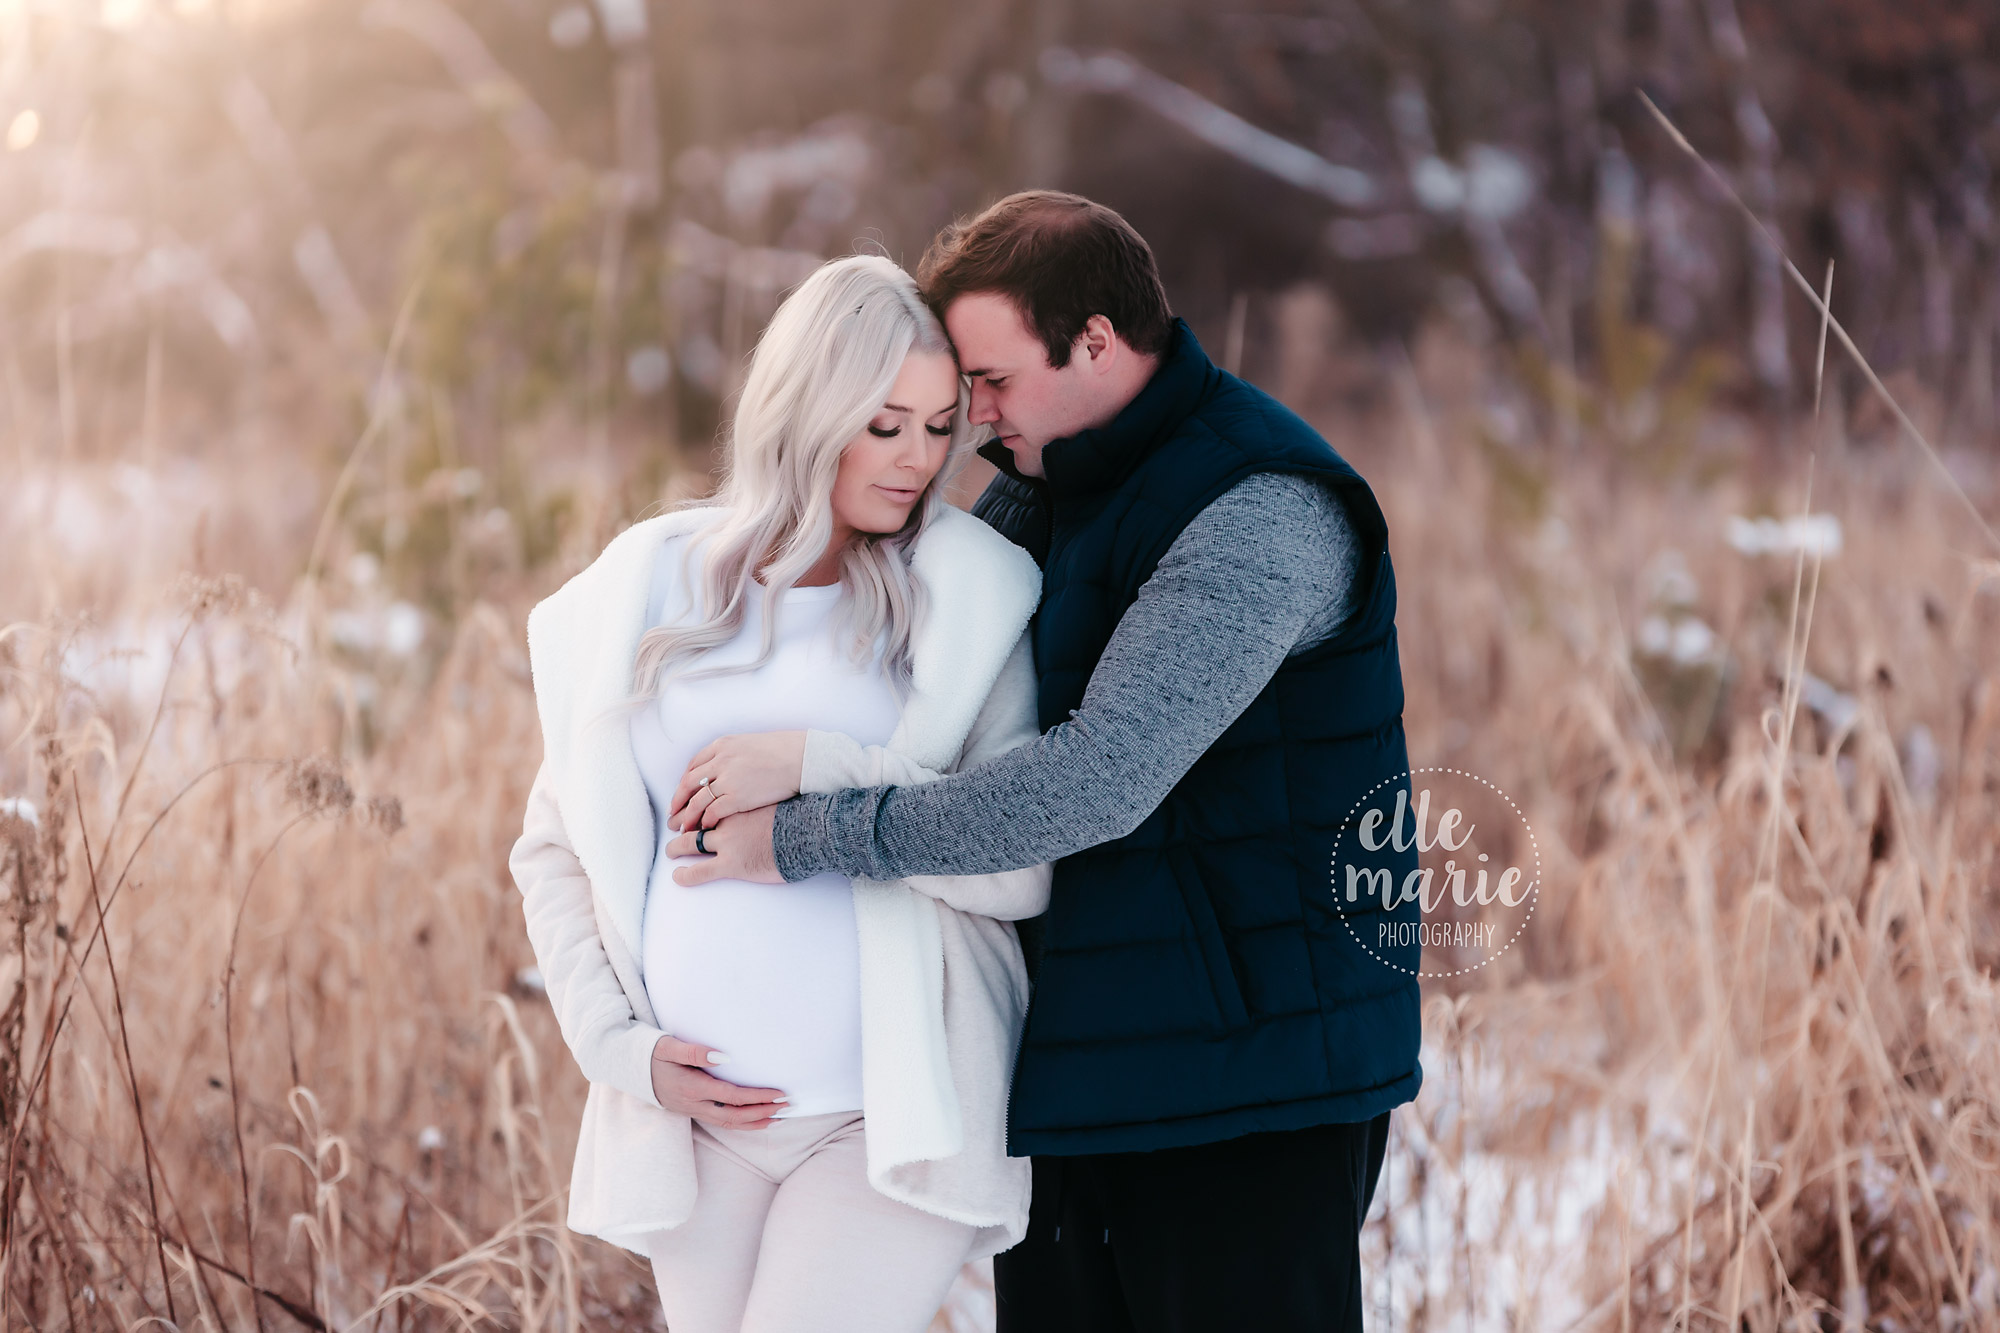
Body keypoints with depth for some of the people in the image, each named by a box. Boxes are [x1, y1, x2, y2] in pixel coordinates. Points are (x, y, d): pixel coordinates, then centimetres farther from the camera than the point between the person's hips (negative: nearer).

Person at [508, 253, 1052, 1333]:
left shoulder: (966, 600, 0)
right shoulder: (648, 587, 6)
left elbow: (1023, 868, -9)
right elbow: (553, 848, 12)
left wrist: (824, 768, -16)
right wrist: (617, 1042, 0)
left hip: (891, 1118, -3)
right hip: (694, 1111, 3)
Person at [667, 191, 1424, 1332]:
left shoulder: (1264, 511, -18)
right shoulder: (1041, 489, 11)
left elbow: (1099, 780, -27)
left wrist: (811, 836, -21)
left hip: (1249, 1081, -8)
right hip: (1073, 1066, 8)